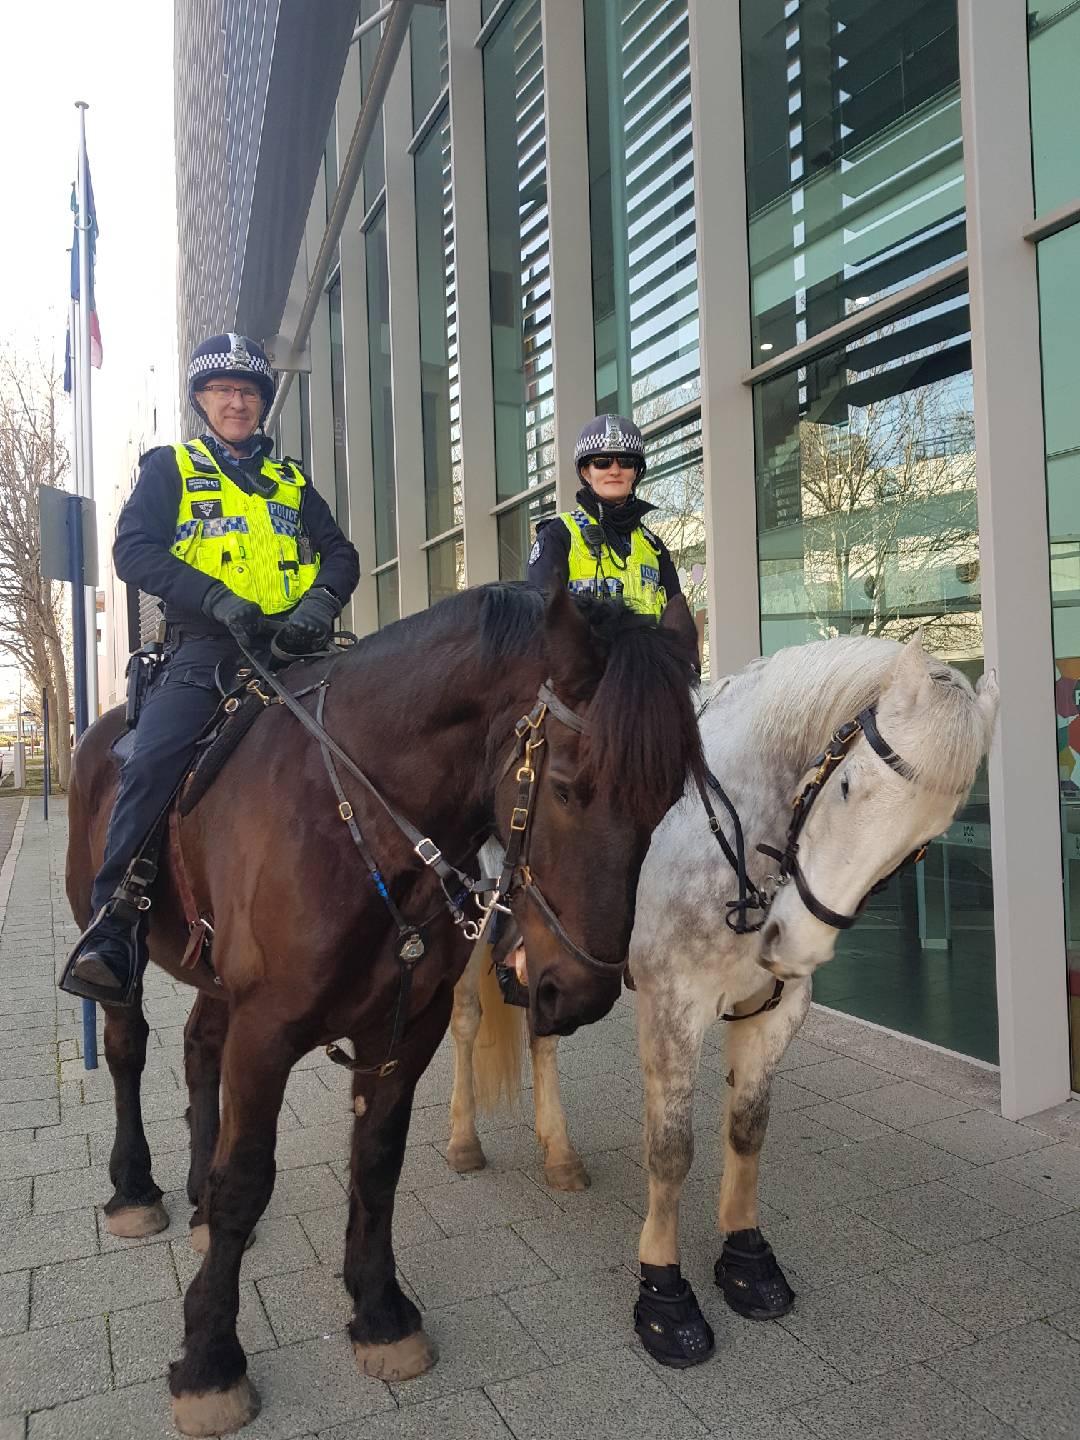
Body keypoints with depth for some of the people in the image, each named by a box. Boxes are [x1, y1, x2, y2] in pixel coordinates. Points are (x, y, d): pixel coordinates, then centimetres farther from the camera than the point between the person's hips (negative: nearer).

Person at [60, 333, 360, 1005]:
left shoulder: (292, 482, 25)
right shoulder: (169, 468, 15)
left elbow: (340, 554, 16)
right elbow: (133, 550, 0)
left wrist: (320, 602, -8)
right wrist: (219, 600, -15)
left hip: (293, 643, 3)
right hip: (208, 646, -3)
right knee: (153, 762, -24)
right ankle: (115, 931, -18)